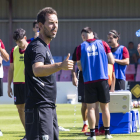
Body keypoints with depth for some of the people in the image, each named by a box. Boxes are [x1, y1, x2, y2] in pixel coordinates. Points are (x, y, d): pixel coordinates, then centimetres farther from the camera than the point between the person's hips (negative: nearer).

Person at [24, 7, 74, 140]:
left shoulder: (44, 46, 16)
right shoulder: (37, 47, -16)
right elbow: (37, 70, -37)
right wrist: (60, 65, -51)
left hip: (49, 107, 10)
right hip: (39, 108, -10)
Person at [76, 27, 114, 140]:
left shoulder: (81, 47, 2)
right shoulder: (102, 44, 3)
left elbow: (80, 67, 5)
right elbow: (112, 61, 3)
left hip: (88, 80, -1)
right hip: (102, 79, 1)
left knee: (91, 108, 3)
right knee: (105, 107, 9)